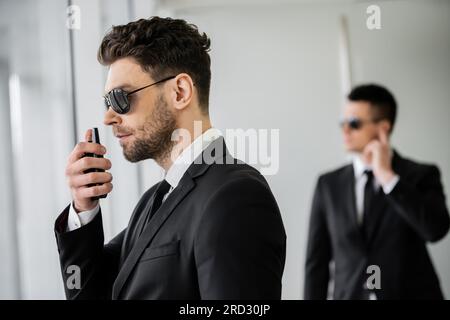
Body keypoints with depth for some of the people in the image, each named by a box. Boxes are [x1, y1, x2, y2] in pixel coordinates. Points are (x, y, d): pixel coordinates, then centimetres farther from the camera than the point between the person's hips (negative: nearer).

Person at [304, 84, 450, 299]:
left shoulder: (420, 175, -1)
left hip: (410, 294, -2)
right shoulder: (329, 184, 5)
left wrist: (388, 177, -14)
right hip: (349, 294, 2)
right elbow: (317, 260, 6)